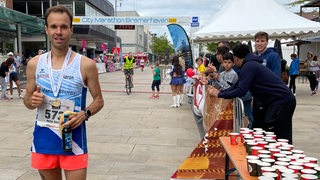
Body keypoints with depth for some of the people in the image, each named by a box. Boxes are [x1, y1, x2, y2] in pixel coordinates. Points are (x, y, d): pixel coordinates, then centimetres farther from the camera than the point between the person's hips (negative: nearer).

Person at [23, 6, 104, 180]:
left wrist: (85, 114, -20)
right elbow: (27, 100, 12)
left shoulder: (86, 64, -8)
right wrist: (32, 101, -12)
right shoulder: (34, 64, 2)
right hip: (43, 137, 4)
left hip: (73, 137, -3)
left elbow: (99, 100, 0)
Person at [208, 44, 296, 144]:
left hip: (281, 102, -10)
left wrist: (219, 95, -7)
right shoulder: (252, 64, 16)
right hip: (285, 101, 10)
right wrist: (219, 91, 10)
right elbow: (237, 86, 18)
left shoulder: (249, 66, -15)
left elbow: (240, 91, -18)